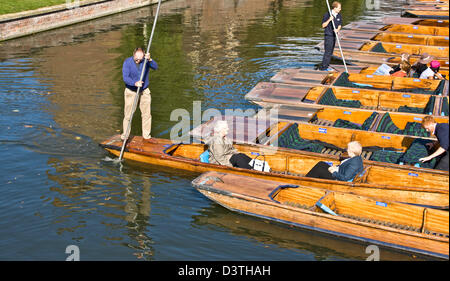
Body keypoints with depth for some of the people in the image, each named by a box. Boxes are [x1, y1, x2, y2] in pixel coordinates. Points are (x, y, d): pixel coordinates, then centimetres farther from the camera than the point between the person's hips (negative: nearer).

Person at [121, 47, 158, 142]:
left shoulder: (146, 60, -6)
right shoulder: (127, 62, -13)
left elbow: (155, 67, -23)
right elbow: (125, 77, -21)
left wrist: (150, 59, -42)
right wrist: (135, 83, -38)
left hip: (144, 91, 3)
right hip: (131, 92, -2)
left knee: (147, 114, 5)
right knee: (128, 115, 0)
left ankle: (146, 136, 17)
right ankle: (124, 137, 12)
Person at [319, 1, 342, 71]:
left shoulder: (339, 16, 5)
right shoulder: (327, 15, -12)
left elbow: (339, 25, 11)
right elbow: (323, 25, -9)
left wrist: (337, 29, -11)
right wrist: (329, 20, -24)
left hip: (334, 35, 7)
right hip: (328, 35, -7)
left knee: (331, 52, 10)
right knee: (328, 51, -8)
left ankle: (326, 65, 18)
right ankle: (323, 67, -3)